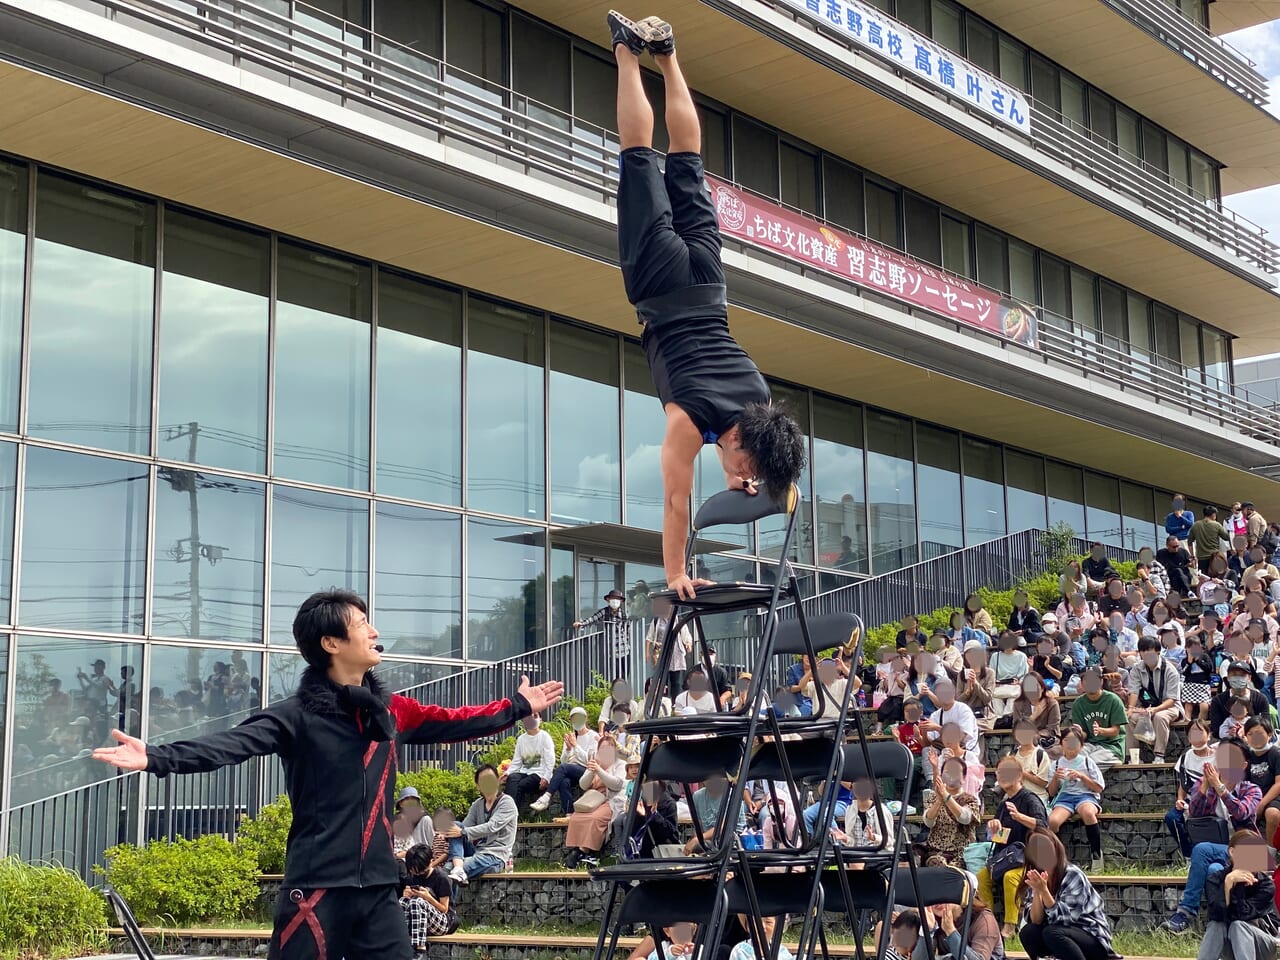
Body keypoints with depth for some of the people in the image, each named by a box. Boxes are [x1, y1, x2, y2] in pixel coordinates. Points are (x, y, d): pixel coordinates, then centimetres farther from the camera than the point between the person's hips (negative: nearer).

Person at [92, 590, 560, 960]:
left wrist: (518, 706, 32)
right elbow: (230, 744, -22)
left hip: (379, 886, 5)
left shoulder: (391, 711, 10)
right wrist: (156, 758, -37)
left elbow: (455, 722, 24)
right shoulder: (298, 716, -8)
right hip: (317, 886, -5)